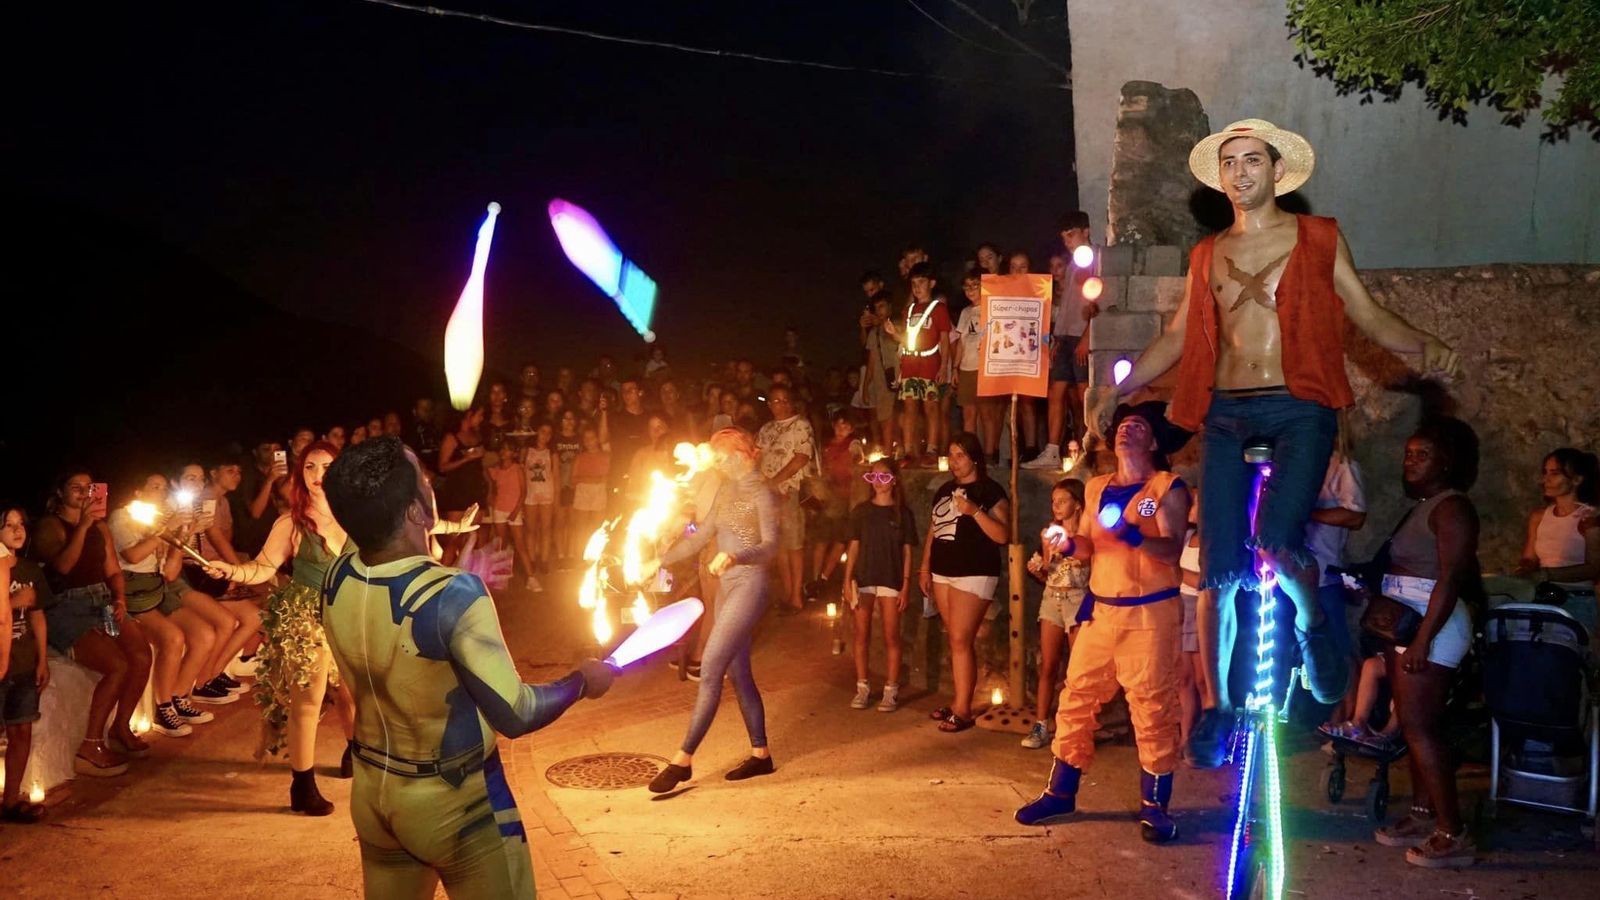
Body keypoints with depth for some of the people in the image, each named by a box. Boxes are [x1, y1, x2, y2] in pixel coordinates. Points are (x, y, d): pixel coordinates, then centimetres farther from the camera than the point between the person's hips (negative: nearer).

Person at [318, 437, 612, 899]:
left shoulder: (335, 579, -10)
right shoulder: (453, 596, -28)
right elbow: (514, 714, -22)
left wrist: (461, 582, 13)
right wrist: (583, 680, -7)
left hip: (372, 793, 6)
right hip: (451, 801, -6)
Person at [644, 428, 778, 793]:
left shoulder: (761, 493, -10)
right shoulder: (726, 491, 14)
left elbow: (770, 547, -20)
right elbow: (701, 536, 19)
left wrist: (734, 556, -38)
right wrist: (660, 561, 16)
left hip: (748, 585, -9)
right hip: (726, 585, 9)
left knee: (710, 669, -12)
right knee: (737, 673, 11)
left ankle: (683, 759, -10)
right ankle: (760, 754, 20)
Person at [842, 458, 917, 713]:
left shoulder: (902, 513, 1)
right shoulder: (861, 510, 6)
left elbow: (907, 551, 1)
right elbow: (854, 546, 6)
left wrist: (906, 585, -5)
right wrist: (847, 580, 0)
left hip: (891, 580, -2)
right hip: (863, 579, 2)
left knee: (891, 636, 1)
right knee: (862, 635, 6)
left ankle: (891, 691, 6)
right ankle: (862, 687, 14)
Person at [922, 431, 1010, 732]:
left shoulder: (990, 490, -7)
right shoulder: (944, 490, 15)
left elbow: (1003, 535, -14)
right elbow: (933, 530, 19)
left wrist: (974, 511, -24)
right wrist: (925, 568, 13)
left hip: (974, 575, -7)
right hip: (943, 573, 7)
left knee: (961, 640, -10)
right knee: (955, 640, 10)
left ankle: (963, 710, -5)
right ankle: (960, 699, 17)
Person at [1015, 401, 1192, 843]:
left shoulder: (1168, 488, -2)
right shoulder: (1096, 488, 15)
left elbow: (1173, 550, -14)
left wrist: (1132, 535, -31)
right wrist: (1070, 545, -1)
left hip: (1150, 612, -5)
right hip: (1100, 608, 5)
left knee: (1152, 706, -3)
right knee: (1077, 698, 7)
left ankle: (1154, 805, 8)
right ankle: (1060, 793, 17)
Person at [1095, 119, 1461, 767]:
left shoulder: (1319, 239, 9)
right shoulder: (1207, 254, 17)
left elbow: (1369, 316, 9)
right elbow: (1178, 336, 20)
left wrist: (1425, 345, -10)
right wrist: (1118, 389, 14)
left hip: (1298, 410, -3)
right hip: (1226, 415, 3)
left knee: (1276, 543, -24)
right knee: (1219, 569, 0)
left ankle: (1313, 627, 9)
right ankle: (1216, 706, 14)